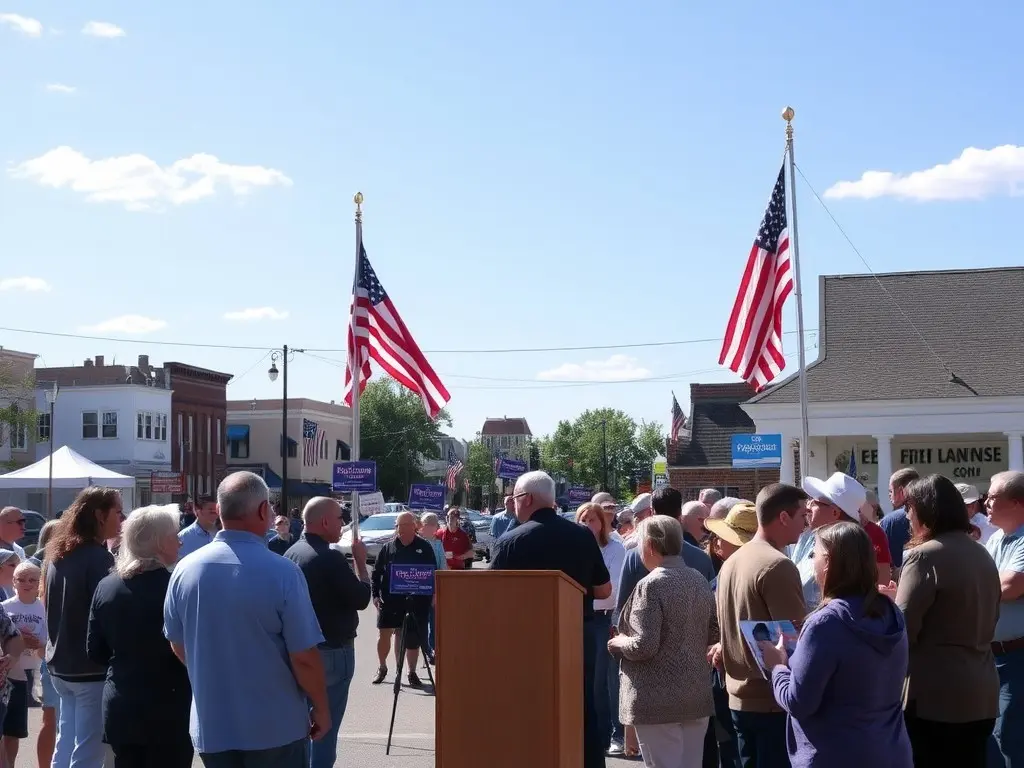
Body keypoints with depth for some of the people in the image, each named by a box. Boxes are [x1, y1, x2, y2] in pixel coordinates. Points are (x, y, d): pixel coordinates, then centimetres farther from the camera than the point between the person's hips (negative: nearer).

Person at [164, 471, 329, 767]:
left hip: (211, 726, 4)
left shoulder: (185, 569, -5)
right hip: (276, 727, -4)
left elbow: (178, 646, 8)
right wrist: (321, 709, 0)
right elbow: (304, 657, -16)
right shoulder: (282, 571, -19)